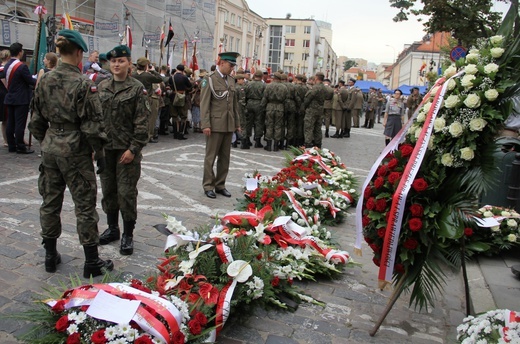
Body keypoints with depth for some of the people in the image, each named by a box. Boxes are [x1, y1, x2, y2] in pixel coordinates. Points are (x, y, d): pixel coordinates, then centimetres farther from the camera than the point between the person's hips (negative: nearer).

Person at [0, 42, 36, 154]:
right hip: (21, 99, -8)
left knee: (10, 123, 9)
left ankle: (11, 146, 15)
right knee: (20, 124, -5)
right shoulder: (22, 66, -16)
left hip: (10, 98, 8)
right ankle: (20, 147, -2)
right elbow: (31, 81, -14)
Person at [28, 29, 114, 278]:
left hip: (50, 148, 6)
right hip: (75, 151, -6)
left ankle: (50, 256, 30)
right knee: (85, 205, 3)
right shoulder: (83, 84, -14)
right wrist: (100, 153, -6)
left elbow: (36, 120, 11)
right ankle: (92, 262, 12)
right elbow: (92, 124, -15)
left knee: (50, 202, 16)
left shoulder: (44, 81, 4)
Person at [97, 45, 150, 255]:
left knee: (126, 192, -1)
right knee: (108, 189, 13)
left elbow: (142, 122, -9)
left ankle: (128, 235, 13)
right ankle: (112, 228, 30)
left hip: (126, 150, -5)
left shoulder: (137, 88, -5)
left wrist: (133, 149, -14)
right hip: (105, 148, 5)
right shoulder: (102, 87, 8)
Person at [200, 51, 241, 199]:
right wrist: (205, 125, -16)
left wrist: (237, 123, 14)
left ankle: (220, 185, 20)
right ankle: (208, 186, 11)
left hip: (229, 125, 6)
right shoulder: (209, 80, -5)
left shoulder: (231, 80, 13)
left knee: (225, 157, 10)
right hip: (215, 124, -6)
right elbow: (204, 104, -10)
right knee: (211, 156, 2)